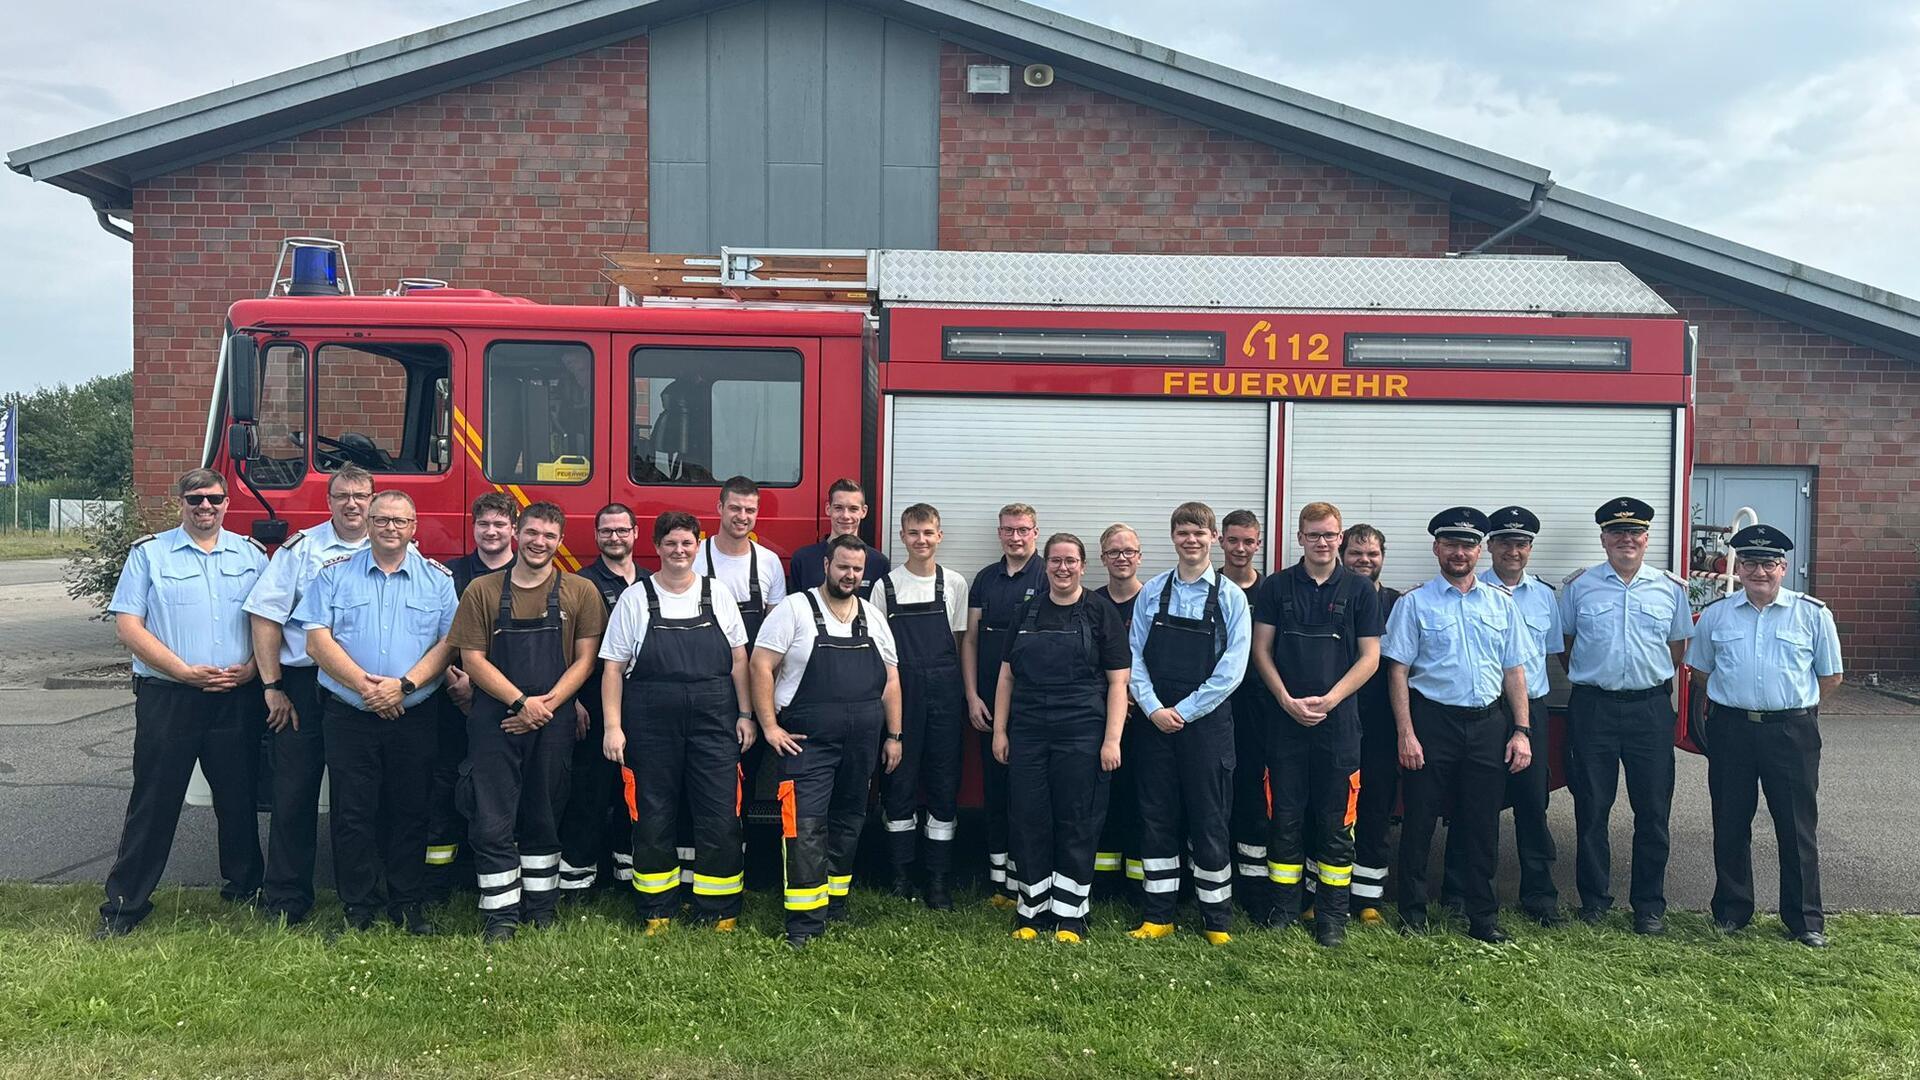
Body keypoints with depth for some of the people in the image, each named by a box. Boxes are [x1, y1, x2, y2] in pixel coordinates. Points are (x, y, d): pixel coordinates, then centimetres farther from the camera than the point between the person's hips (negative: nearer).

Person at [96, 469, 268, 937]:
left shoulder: (251, 554, 9)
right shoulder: (148, 553, 3)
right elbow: (127, 624, -4)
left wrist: (251, 667, -8)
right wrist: (185, 671, -13)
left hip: (237, 699, 2)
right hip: (167, 698, -2)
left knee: (238, 798, 10)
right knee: (153, 802, 1)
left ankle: (244, 887, 24)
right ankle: (125, 903, 11)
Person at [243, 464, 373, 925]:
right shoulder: (301, 548, 1)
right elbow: (266, 616, -2)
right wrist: (273, 686, -6)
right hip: (303, 685, -1)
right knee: (295, 793, 2)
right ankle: (285, 899, 12)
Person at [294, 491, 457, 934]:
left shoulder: (438, 578, 6)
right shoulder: (335, 574, 6)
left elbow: (449, 642, -1)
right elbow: (318, 640, -2)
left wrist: (405, 685, -14)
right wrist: (365, 686, -13)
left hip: (415, 716, 0)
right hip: (348, 715, 0)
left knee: (410, 812, 5)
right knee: (352, 814, 3)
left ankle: (408, 904, 16)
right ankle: (358, 907, 14)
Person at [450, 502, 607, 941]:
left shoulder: (580, 592, 4)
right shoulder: (482, 590, 3)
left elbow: (585, 658, 2)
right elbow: (473, 658, -1)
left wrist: (547, 704, -10)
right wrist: (522, 702, -11)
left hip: (554, 723, 1)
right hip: (494, 719, 0)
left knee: (544, 820, 10)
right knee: (492, 822, -1)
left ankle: (541, 907, 22)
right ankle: (501, 916, 8)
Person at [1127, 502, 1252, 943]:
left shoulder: (1230, 596, -1)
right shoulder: (1152, 593, 6)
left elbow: (1231, 669, -7)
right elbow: (1134, 657, 3)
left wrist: (1184, 711, -11)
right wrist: (1154, 708, -9)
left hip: (1206, 722, -2)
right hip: (1156, 721, 2)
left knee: (1208, 822, 4)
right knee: (1157, 819, 7)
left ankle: (1217, 920, 16)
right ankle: (1156, 917, 17)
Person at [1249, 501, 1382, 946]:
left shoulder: (1360, 590, 3)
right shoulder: (1276, 587, 5)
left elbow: (1369, 657, 1)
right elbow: (1261, 650, 4)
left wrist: (1329, 700, -10)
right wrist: (1288, 701, -9)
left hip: (1338, 721, -1)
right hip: (1285, 719, 1)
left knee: (1336, 822, 5)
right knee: (1285, 818, 6)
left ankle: (1332, 914, 14)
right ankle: (1284, 907, 17)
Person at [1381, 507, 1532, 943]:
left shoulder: (1501, 603, 10)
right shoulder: (1414, 603, 0)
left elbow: (1514, 670, 11)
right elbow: (1397, 670, -4)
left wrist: (1522, 730, 3)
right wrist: (1406, 734, -11)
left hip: (1488, 724, 3)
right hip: (1431, 722, -3)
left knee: (1483, 825, 9)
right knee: (1420, 820, 4)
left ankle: (1483, 917, 20)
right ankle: (1413, 911, 17)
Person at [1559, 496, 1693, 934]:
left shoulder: (1671, 588, 6)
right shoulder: (1579, 586, 3)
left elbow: (1678, 646, 16)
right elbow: (1563, 643, 12)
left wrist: (1656, 681, 10)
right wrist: (1587, 677, 7)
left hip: (1650, 706, 1)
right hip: (1592, 707, -1)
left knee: (1653, 812, 4)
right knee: (1591, 809, 5)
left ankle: (1649, 905, 16)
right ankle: (1593, 898, 17)